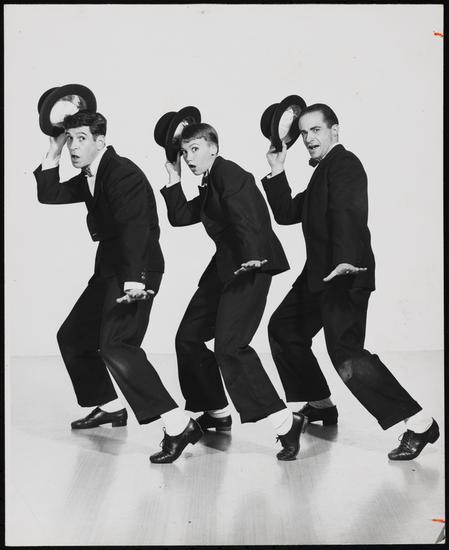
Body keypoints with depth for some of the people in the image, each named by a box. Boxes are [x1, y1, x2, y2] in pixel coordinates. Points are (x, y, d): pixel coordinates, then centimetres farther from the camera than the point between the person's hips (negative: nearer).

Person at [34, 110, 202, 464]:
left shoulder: (123, 172, -16)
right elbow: (48, 195, 14)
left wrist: (134, 278, -39)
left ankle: (178, 425, -28)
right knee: (72, 338, 18)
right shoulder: (87, 179, 13)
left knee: (116, 345, -24)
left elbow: (136, 225, -28)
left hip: (136, 270, -10)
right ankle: (110, 407, 33)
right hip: (109, 269, 10)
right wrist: (54, 152, 4)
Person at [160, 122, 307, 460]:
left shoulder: (229, 173, -10)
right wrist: (174, 180, 16)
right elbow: (179, 217, 23)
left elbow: (245, 213, -26)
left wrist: (251, 255, -39)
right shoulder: (209, 187, 19)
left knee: (229, 347, -20)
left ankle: (285, 423, -18)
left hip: (251, 266, -10)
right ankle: (217, 413, 30)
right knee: (188, 337, 15)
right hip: (225, 267, 10)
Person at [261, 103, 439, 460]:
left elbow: (349, 213, -27)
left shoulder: (344, 164, -10)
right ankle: (321, 405, 32)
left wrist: (346, 260, -41)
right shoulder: (322, 172, 20)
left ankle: (419, 424, -19)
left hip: (344, 274, -10)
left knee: (346, 354, -19)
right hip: (319, 274, 10)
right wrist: (277, 173, 9)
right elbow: (286, 214, 20)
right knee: (283, 330, 21)